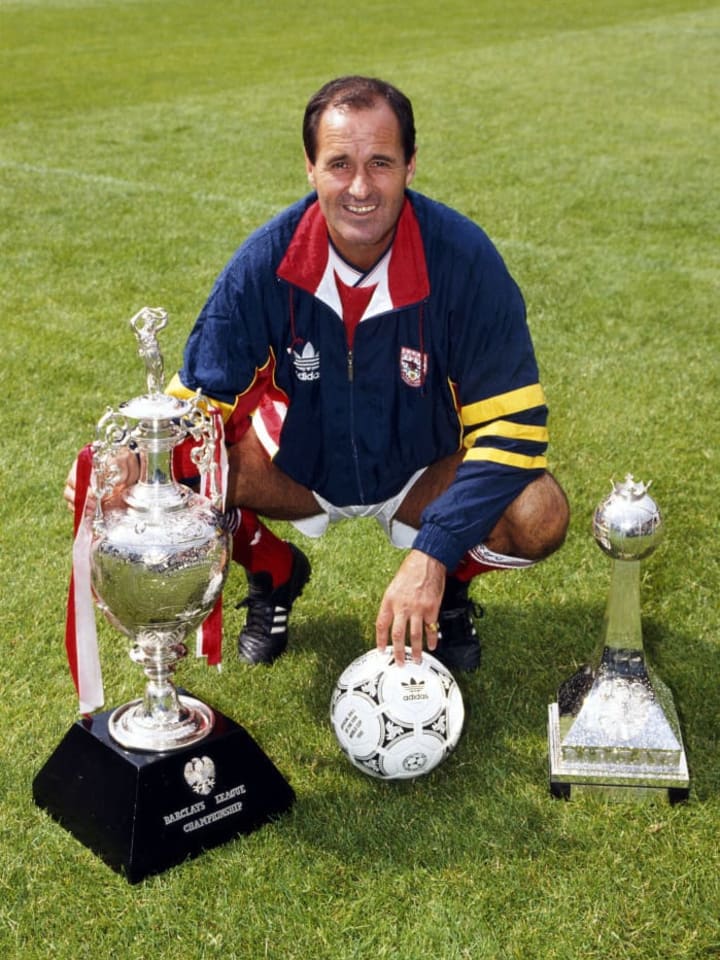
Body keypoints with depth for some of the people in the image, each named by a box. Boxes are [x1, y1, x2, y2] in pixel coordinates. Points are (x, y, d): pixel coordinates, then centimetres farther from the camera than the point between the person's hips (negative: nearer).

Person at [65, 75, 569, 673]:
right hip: (299, 462, 2)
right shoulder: (266, 262, -21)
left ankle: (450, 587, 7)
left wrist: (433, 555, -33)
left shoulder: (464, 259, -25)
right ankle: (274, 573, 11)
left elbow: (513, 421, -24)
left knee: (539, 519, -30)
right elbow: (201, 396, -12)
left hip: (425, 469, -1)